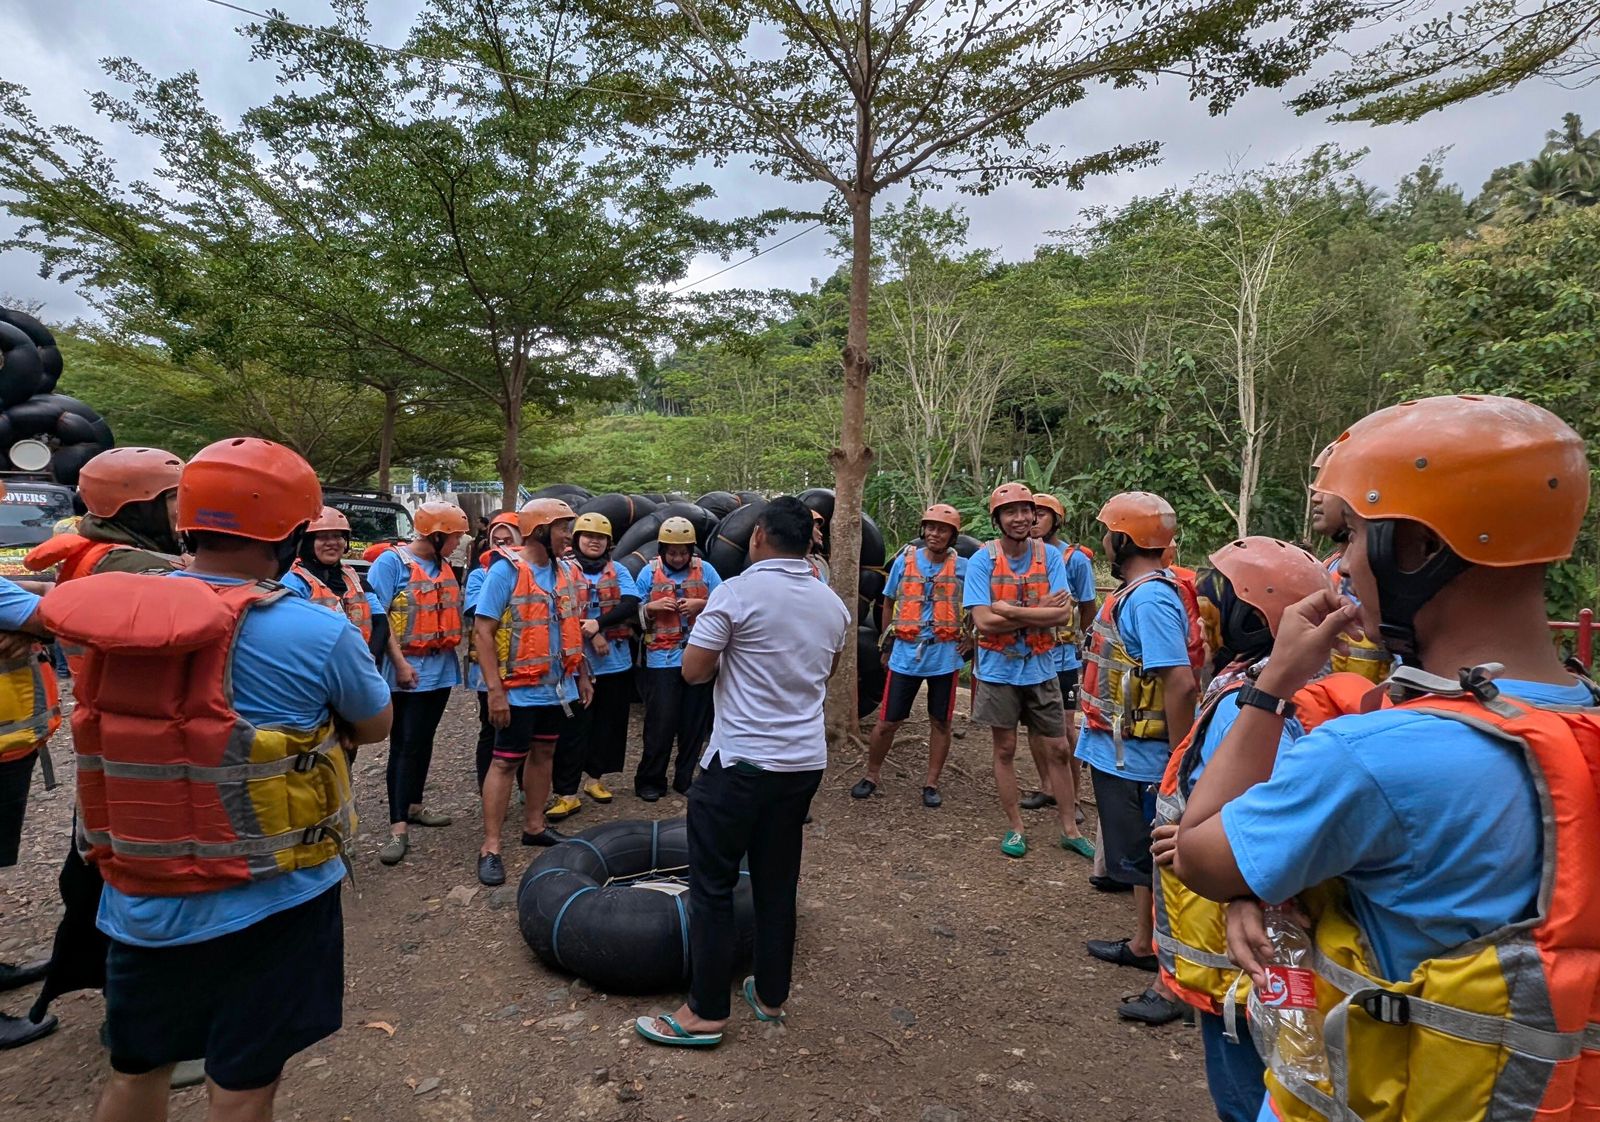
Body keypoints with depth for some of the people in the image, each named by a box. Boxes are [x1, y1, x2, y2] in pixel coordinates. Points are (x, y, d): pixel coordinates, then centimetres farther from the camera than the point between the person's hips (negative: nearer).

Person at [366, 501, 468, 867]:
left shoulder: (444, 566, 10)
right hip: (410, 671, -7)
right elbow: (377, 615, -15)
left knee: (424, 741, 16)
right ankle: (398, 828, 1)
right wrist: (400, 663, -18)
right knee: (405, 745, -4)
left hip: (441, 669, 7)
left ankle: (414, 806, 30)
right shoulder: (392, 561, -11)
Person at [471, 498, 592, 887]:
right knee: (506, 761, 0)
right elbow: (482, 632, -17)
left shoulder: (568, 571, 5)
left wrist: (583, 676, 13)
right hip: (520, 689, -6)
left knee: (543, 754, 16)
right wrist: (495, 690, -21)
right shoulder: (506, 570, -15)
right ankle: (490, 847, 7)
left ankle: (534, 826, 30)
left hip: (557, 687, 7)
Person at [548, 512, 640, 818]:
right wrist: (590, 634, -17)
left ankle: (595, 777, 29)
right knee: (573, 728, -2)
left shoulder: (618, 571, 8)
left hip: (616, 661, 4)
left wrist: (598, 623, -18)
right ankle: (566, 794, 3)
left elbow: (631, 605, -6)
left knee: (608, 723, 12)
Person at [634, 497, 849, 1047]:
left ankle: (706, 1013, 15)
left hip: (742, 762, -6)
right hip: (805, 759, 6)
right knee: (777, 882, 17)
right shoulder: (832, 603, 5)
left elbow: (693, 669, -11)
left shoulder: (737, 593, -14)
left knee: (713, 885, 6)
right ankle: (771, 996, 29)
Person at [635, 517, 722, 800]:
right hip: (662, 659, -1)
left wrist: (702, 605, -14)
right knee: (660, 723, -1)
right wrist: (652, 607, -13)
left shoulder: (705, 570, 5)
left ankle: (685, 779, 22)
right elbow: (634, 614, 6)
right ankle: (650, 780, 15)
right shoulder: (649, 572, 4)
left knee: (695, 722, 7)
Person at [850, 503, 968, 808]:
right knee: (887, 721, 5)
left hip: (945, 656, 0)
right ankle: (872, 774, 25)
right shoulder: (905, 560, 0)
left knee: (940, 722, 10)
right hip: (906, 654, 0)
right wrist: (887, 644, 11)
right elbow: (889, 603, 10)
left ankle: (931, 783, 24)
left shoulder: (963, 566, -3)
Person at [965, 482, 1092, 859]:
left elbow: (1063, 615, -14)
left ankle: (1070, 829, 25)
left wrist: (1012, 610, -22)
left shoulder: (1050, 557, -5)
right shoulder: (982, 560, -10)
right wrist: (1040, 612, -18)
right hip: (998, 670, -1)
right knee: (1005, 750, 10)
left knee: (1058, 750, 9)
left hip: (1041, 668, 2)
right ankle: (1015, 828, 25)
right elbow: (984, 621, -19)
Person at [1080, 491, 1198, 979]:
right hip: (1119, 753, 10)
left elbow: (1181, 683, -30)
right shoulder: (1134, 592, 7)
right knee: (1138, 856, 22)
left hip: (1138, 758, -10)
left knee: (1154, 862, 6)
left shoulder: (1151, 599, -24)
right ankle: (1142, 945, 40)